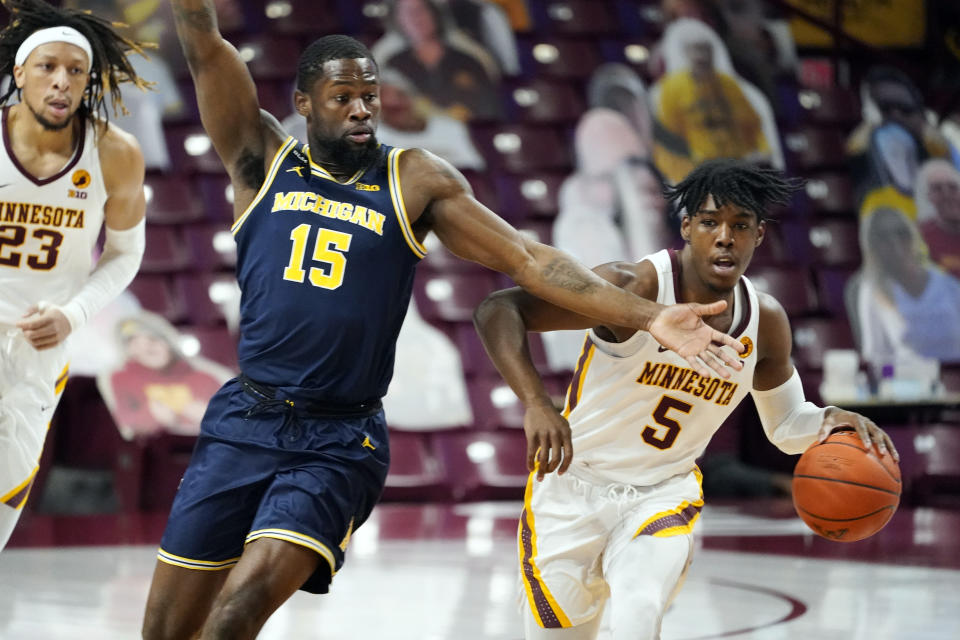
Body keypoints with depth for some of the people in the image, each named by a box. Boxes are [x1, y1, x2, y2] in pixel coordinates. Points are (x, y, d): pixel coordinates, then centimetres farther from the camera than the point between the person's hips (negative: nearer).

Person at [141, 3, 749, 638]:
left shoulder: (416, 180, 3)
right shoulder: (263, 156, 4)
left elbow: (526, 258, -1)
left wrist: (648, 315, -11)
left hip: (341, 443, -2)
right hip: (245, 420, 2)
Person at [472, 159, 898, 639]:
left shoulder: (765, 322, -6)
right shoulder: (635, 288, -24)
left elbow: (786, 423, 11)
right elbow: (497, 310, -31)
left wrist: (831, 422, -13)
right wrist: (536, 404, -46)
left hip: (664, 493, 2)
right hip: (572, 490, -2)